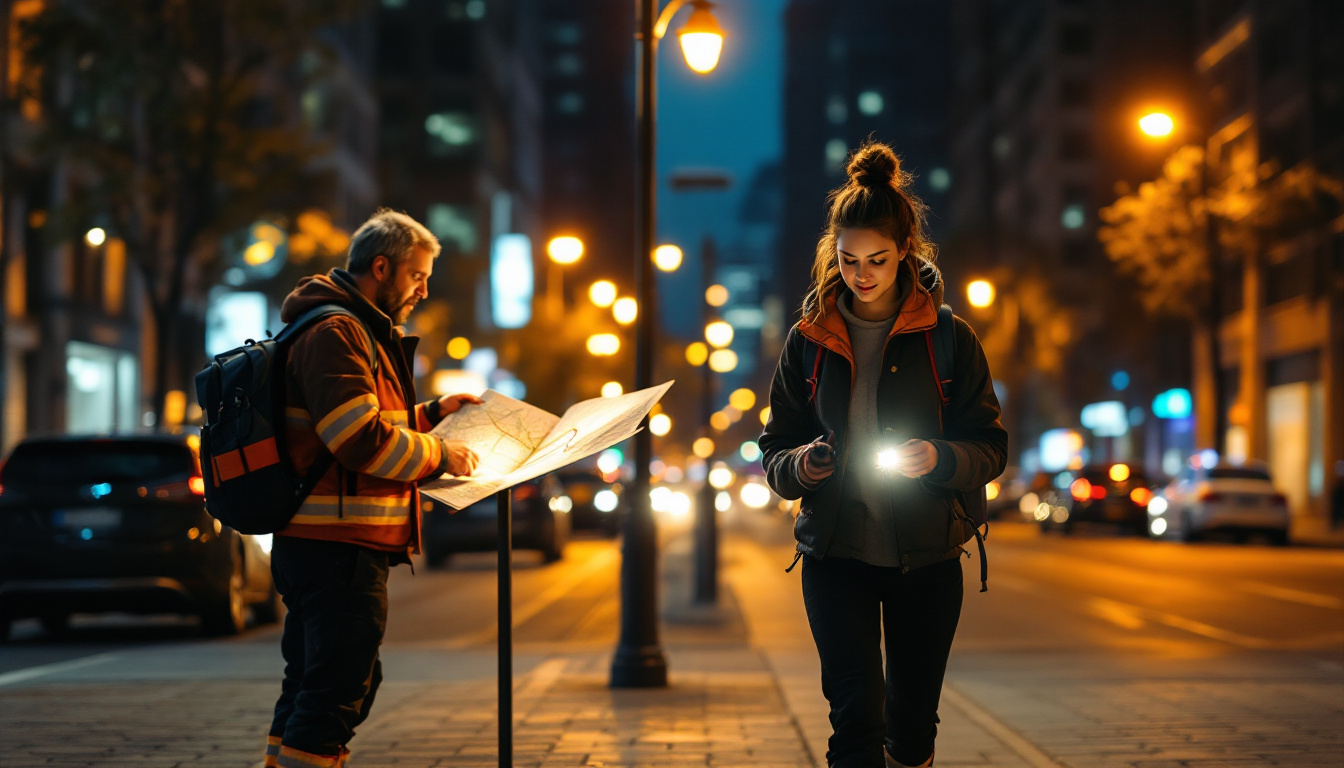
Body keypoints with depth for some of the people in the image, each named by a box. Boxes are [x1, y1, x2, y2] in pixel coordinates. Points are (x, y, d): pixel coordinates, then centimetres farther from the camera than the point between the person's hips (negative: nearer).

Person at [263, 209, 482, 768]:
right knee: (338, 692, -11)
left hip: (319, 547, 11)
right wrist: (438, 454, -11)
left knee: (311, 689, 16)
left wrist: (431, 413, 24)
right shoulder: (333, 333, -13)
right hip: (339, 547, -11)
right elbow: (362, 438, -23)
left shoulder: (354, 330, 23)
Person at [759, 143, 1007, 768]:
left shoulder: (950, 339, 1)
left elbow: (991, 448, 2)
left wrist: (939, 458, -19)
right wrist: (800, 465, -15)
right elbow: (774, 451, 8)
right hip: (836, 555, 0)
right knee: (857, 717, -12)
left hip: (926, 557, 0)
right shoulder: (809, 340, 5)